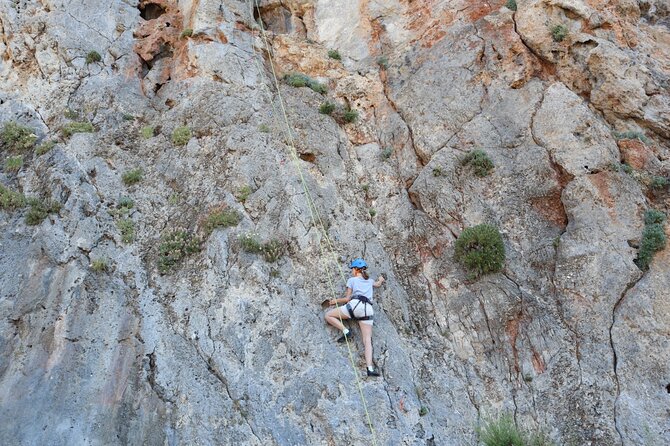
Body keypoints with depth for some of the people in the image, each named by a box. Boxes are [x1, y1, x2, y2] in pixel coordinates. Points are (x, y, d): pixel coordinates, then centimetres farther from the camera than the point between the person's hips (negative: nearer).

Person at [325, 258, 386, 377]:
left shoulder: (352, 280, 15)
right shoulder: (369, 281, 29)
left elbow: (347, 298, 12)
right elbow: (378, 284, 52)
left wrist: (336, 301, 28)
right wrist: (381, 279, 73)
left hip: (355, 304, -5)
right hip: (368, 309, 5)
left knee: (328, 315, 7)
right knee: (367, 340, -3)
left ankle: (346, 331, -10)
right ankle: (370, 368, -19)